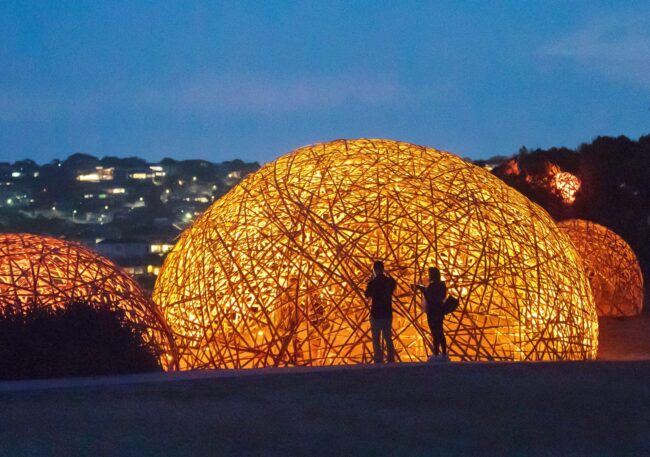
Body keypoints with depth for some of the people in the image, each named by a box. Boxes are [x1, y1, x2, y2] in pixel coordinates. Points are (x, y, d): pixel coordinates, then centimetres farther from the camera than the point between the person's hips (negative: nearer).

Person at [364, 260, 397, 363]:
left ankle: (379, 360, -4)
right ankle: (391, 359, 11)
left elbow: (367, 295, 3)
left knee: (376, 340, 0)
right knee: (388, 338, 13)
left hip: (376, 314, -4)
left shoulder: (373, 282, -13)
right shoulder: (390, 281, -1)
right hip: (388, 313, 4)